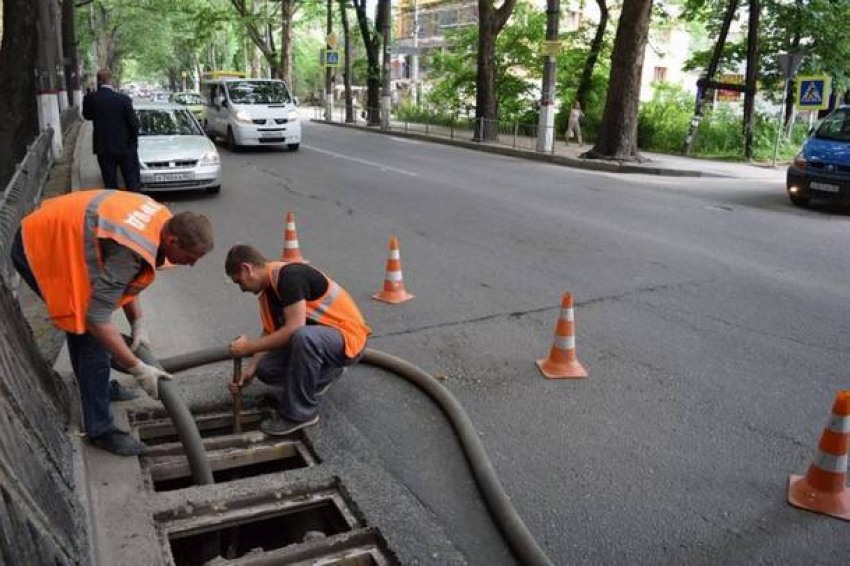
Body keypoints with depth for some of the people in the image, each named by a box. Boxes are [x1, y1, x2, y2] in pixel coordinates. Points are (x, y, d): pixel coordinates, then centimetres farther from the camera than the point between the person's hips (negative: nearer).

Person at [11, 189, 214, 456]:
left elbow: (125, 277, 6)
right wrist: (138, 368, -25)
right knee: (91, 335, -9)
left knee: (83, 325, 23)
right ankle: (100, 429, 2)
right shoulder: (128, 252, -34)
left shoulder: (163, 220, -8)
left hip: (55, 232, 9)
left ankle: (92, 385, 44)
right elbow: (97, 318, -31)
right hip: (39, 249, -9)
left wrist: (137, 322, -1)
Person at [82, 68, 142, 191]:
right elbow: (134, 123, -9)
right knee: (133, 184, 8)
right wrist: (133, 143, 6)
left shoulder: (90, 99, -7)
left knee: (110, 185, 9)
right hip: (125, 148, -2)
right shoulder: (123, 99, -13)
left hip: (104, 149, 2)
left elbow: (87, 116, 11)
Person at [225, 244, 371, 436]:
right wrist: (250, 370, -2)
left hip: (347, 337, -9)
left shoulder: (289, 274, -22)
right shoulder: (268, 292, 7)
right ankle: (328, 370, 21)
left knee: (303, 336, -39)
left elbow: (294, 328, -29)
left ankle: (300, 413, -18)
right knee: (266, 369, 0)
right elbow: (269, 335, 10)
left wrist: (249, 347, -19)